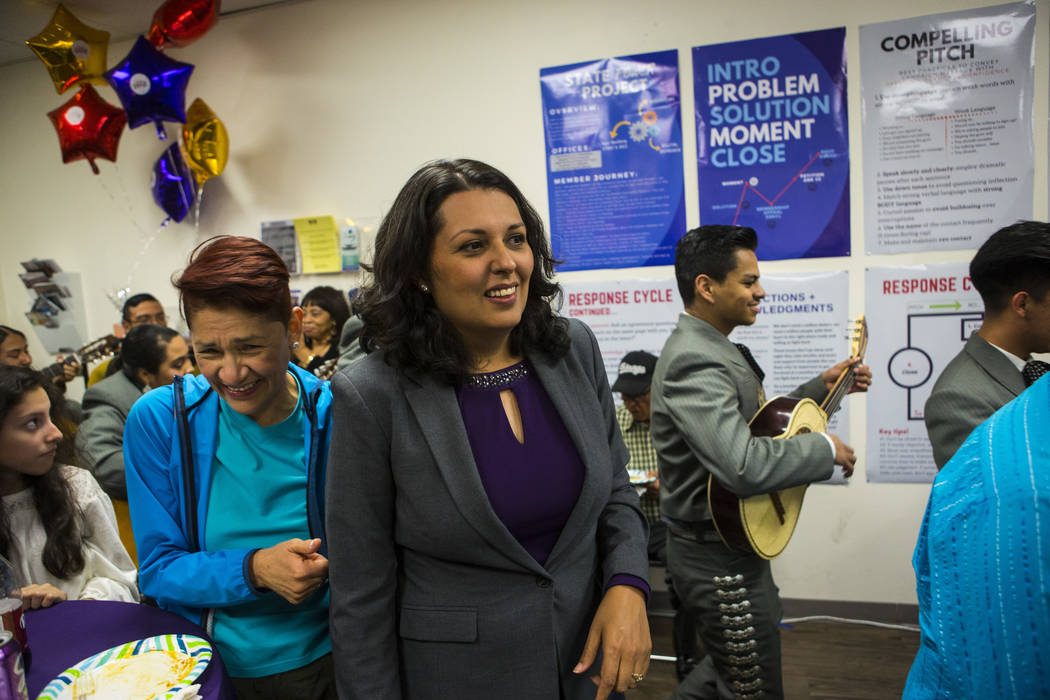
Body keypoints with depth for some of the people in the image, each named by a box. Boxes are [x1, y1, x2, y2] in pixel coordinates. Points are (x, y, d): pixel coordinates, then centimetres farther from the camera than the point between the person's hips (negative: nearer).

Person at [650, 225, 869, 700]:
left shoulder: (713, 348, 7)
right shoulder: (692, 362, -27)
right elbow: (745, 467, -38)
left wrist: (823, 387, 8)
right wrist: (827, 448, -23)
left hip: (727, 547, 10)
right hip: (720, 560, -10)